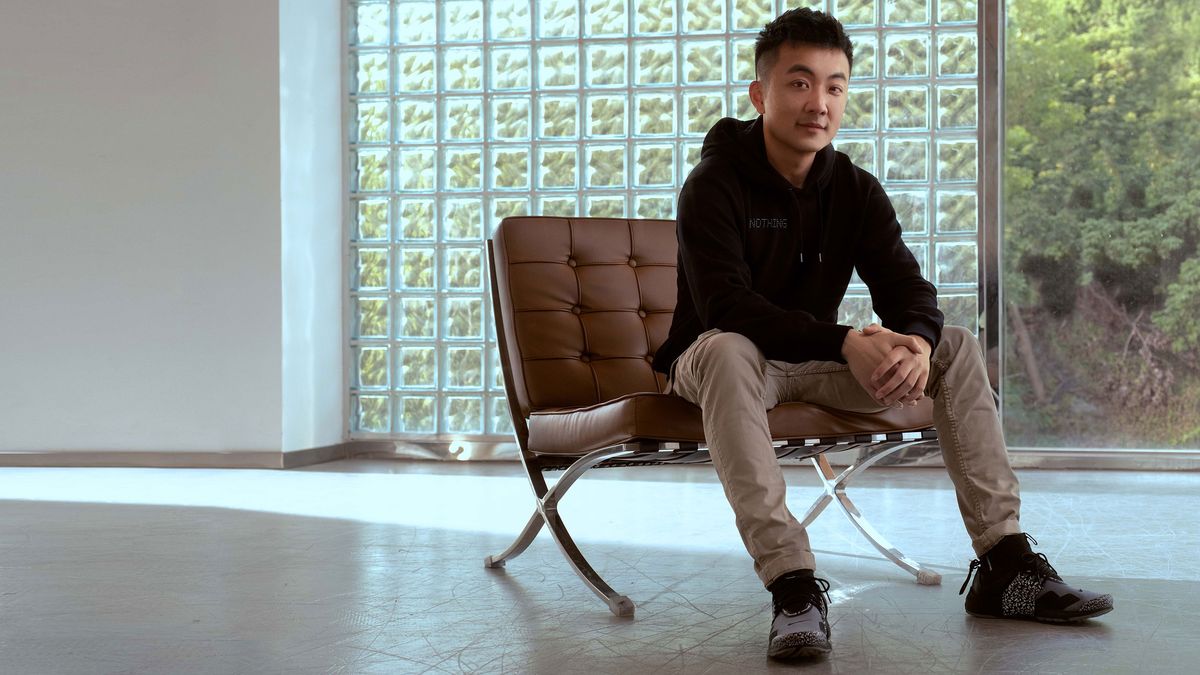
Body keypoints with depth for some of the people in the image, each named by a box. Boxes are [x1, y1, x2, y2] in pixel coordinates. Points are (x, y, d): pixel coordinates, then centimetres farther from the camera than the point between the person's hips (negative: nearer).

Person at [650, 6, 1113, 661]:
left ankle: (1004, 566, -12)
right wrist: (847, 343, -38)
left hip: (817, 363, 6)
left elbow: (905, 285, -6)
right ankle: (793, 586, -46)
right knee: (728, 350, -40)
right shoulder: (713, 186, -16)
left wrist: (916, 341, -31)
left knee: (957, 345, -8)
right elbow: (726, 306, -28)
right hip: (714, 357, -6)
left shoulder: (855, 189, 2)